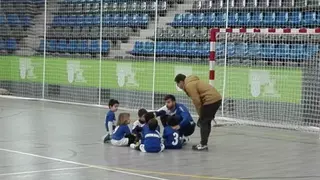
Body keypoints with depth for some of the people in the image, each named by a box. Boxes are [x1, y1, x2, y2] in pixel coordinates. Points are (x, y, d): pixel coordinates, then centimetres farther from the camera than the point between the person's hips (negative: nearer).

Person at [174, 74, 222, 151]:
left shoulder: (189, 85, -9)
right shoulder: (192, 82, 22)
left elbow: (196, 101, -14)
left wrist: (200, 114, -2)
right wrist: (201, 114, 18)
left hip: (211, 100, -10)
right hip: (217, 98, 10)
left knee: (203, 122, -3)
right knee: (206, 122, 16)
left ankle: (203, 144, -2)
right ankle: (204, 143, 22)